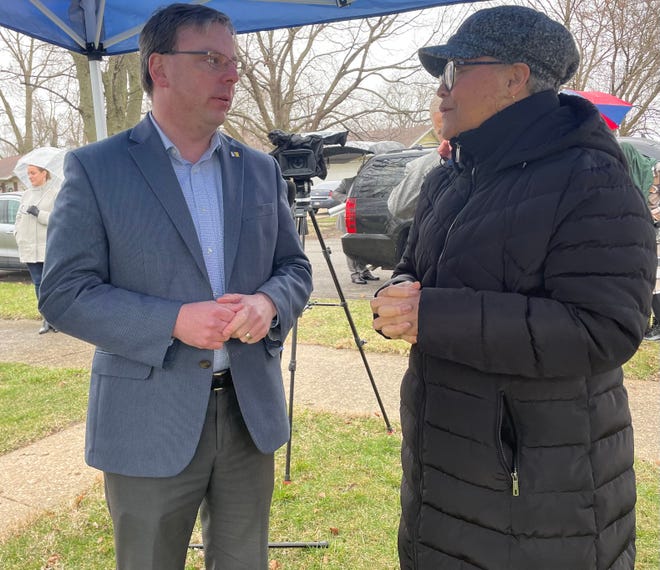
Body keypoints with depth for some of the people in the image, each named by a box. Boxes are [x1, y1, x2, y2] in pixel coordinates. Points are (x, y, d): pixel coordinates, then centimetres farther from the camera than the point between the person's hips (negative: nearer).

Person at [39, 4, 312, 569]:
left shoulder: (261, 169, 7)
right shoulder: (95, 168, -6)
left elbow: (295, 265, 11)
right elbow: (63, 293, -10)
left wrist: (269, 303, -13)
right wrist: (174, 321, -22)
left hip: (251, 412, 4)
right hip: (150, 424, -4)